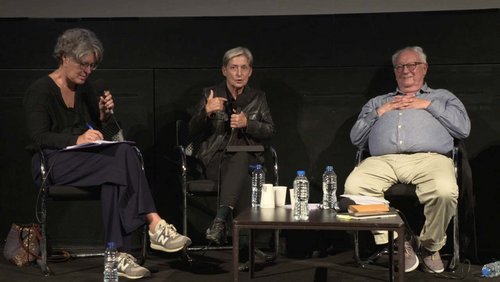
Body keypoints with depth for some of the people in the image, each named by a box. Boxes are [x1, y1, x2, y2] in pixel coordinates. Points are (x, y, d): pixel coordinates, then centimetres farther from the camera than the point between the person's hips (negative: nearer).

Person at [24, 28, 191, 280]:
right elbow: (39, 138, -16)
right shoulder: (40, 91, -5)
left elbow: (97, 128, 19)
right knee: (118, 167, -33)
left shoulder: (84, 88, 14)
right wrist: (77, 140, -30)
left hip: (84, 157, 6)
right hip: (53, 163, -6)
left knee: (124, 151, -30)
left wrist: (104, 114, -4)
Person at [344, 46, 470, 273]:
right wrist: (379, 113, 12)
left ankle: (431, 246, -9)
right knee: (353, 187, -31)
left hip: (429, 158, -2)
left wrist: (428, 105, 8)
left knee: (445, 191, -37)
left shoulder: (442, 97, 29)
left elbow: (463, 128, 11)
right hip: (383, 160, 2)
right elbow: (356, 138, 24)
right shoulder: (378, 102, 34)